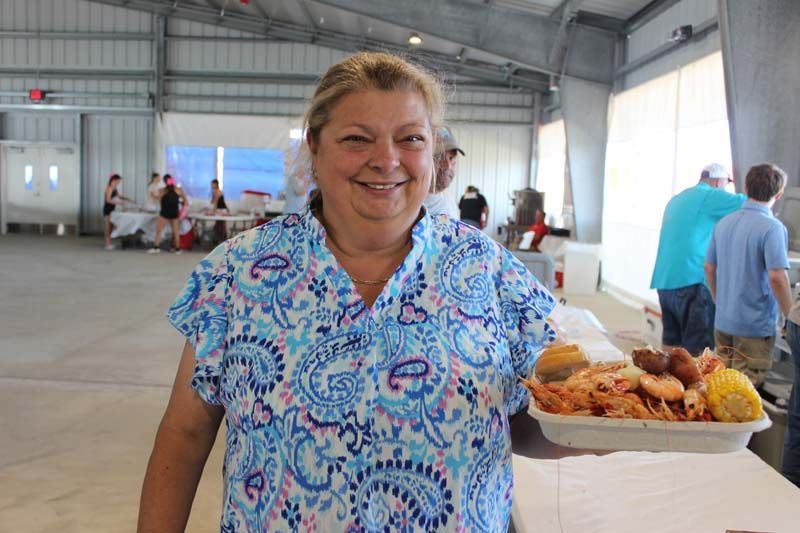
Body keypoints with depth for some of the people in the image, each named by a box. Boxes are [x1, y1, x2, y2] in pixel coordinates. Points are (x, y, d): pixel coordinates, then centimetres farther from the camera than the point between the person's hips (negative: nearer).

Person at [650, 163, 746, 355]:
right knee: (699, 349, -6)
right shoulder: (709, 196, -4)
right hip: (691, 281, -8)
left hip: (664, 281, 9)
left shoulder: (677, 199, 22)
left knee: (671, 343, 11)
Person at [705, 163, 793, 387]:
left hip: (722, 322, 7)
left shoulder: (723, 223, 5)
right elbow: (777, 277, -22)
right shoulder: (772, 228, -16)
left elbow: (709, 268, 12)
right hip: (755, 326, -6)